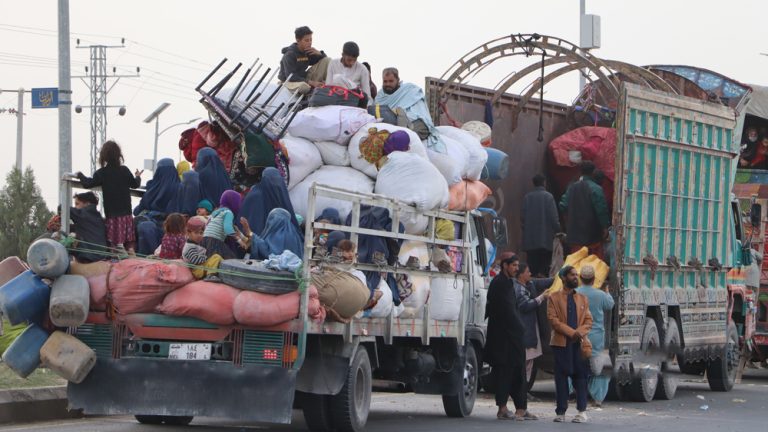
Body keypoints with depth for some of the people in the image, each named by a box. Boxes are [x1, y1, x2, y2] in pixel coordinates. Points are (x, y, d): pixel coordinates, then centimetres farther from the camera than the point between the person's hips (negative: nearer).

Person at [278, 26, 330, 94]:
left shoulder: (308, 51, 1)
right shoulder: (290, 54, -20)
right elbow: (290, 76, -26)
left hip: (304, 77, 6)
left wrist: (319, 53, -15)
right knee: (304, 87, -44)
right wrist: (310, 82, -33)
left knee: (327, 60, -6)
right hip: (290, 81, -6)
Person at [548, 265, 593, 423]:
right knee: (561, 377, -1)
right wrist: (571, 333, -15)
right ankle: (561, 412, 3)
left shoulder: (583, 299, 17)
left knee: (580, 376, -2)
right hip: (561, 342, -2)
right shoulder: (554, 298, 6)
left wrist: (580, 333, -11)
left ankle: (582, 411, 1)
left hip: (579, 343, 2)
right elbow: (553, 319, -6)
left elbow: (588, 320, 10)